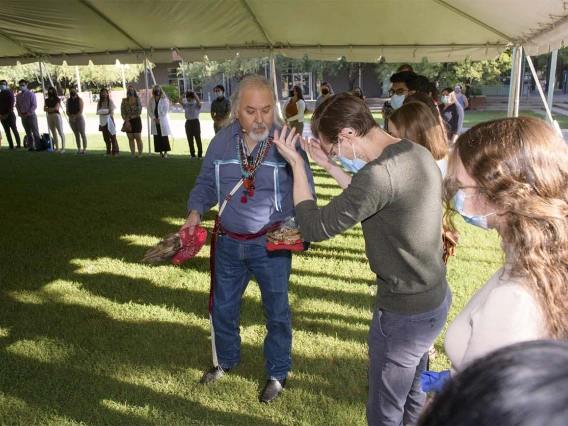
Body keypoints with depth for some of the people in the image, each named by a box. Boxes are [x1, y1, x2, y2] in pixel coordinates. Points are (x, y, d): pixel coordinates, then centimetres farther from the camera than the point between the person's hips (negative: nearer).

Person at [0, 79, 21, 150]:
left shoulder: (9, 93, -1)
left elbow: (11, 104, -8)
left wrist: (7, 114, -12)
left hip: (10, 115, -5)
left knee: (14, 130, -5)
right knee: (7, 131, 4)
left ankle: (18, 145, -4)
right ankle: (11, 146, 6)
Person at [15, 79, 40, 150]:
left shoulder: (31, 94, -4)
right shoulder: (18, 96, 12)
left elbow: (34, 105, -10)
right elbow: (17, 106, 15)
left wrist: (28, 114, -14)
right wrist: (20, 114, -1)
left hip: (31, 115, -5)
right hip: (23, 116, 5)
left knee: (35, 132, -6)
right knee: (28, 133, 7)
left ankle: (37, 146, -5)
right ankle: (31, 146, 10)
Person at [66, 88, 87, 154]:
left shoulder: (79, 99, -2)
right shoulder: (68, 100, 10)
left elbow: (81, 111, -9)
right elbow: (67, 111, 9)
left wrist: (74, 117, -13)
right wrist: (71, 117, -8)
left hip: (79, 117, -4)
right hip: (71, 119, 4)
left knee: (82, 134, -4)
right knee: (76, 134, 7)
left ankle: (84, 149, -1)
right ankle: (79, 149, 10)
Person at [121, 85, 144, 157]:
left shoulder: (138, 100, -1)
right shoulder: (124, 101, 7)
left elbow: (139, 112, -9)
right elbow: (122, 112, 1)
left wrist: (130, 117, -12)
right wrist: (126, 121, -12)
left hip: (136, 120, -3)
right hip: (128, 122, 3)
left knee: (138, 138, -7)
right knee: (130, 138, 4)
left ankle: (140, 154, -2)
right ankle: (133, 154, 8)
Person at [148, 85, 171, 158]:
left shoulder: (164, 100, -2)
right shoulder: (151, 100, 9)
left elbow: (165, 110, -6)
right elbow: (149, 110, 6)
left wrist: (159, 119, -10)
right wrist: (154, 118, -8)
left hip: (162, 121, -4)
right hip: (155, 121, 4)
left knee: (164, 137, -3)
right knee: (157, 138, 3)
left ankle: (165, 152, 3)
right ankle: (160, 152, 9)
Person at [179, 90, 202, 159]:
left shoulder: (197, 105, -3)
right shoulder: (186, 105, 9)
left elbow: (198, 101, -25)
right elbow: (179, 101, -2)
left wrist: (194, 93, -15)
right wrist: (185, 94, -2)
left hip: (195, 122, -4)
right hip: (188, 122, 4)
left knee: (198, 139, 0)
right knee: (190, 140, 7)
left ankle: (200, 155, 7)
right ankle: (192, 155, 16)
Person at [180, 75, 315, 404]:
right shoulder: (222, 141, -2)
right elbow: (206, 183, 8)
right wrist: (196, 211, -9)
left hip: (271, 244, -4)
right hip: (228, 241, 4)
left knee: (277, 311, 14)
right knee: (223, 307, 21)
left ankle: (278, 373, 37)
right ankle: (226, 360, 48)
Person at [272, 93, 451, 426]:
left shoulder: (379, 173, -29)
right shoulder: (418, 153, 0)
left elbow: (315, 227, -21)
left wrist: (296, 164, -11)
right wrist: (330, 166, 9)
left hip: (404, 312, -9)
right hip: (434, 297, 9)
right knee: (414, 396, 28)